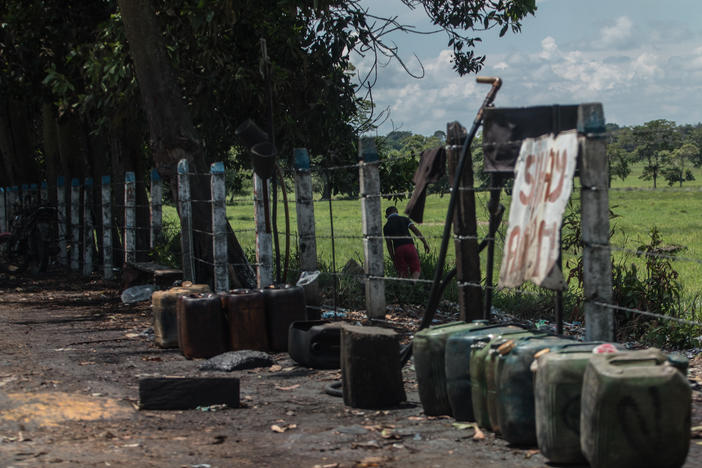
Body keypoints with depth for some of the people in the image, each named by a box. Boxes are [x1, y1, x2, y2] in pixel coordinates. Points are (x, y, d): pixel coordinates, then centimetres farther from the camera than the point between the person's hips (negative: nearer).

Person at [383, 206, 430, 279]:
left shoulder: (386, 227, 11)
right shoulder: (405, 219, 13)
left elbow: (389, 244, 7)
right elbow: (415, 230, 1)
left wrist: (392, 257, 12)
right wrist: (425, 242, 0)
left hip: (398, 249, 0)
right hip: (410, 246, 0)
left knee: (403, 273, 8)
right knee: (416, 270, 4)